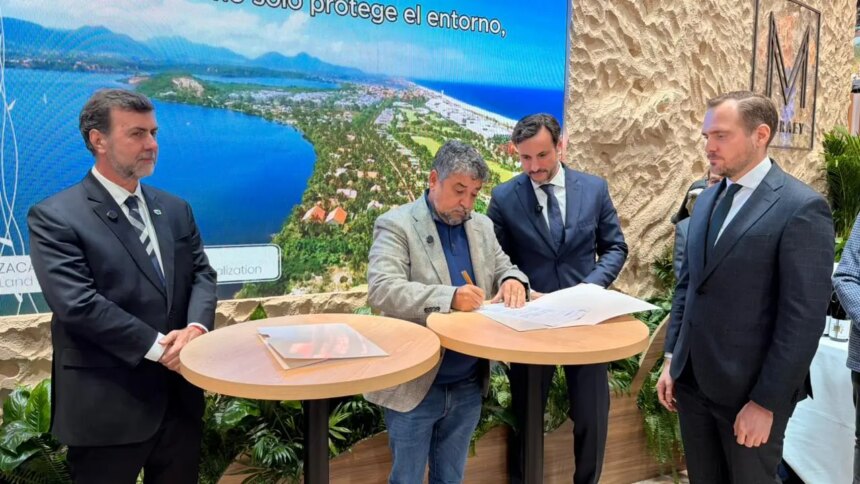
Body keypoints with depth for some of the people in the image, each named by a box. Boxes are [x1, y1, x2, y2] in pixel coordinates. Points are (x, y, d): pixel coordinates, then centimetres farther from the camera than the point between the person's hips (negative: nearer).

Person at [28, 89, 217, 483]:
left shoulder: (174, 209, 10)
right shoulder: (55, 217, -10)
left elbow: (202, 274, 8)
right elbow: (77, 304, -18)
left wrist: (196, 325, -13)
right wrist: (157, 346, -18)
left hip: (180, 396, 6)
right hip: (107, 405, -5)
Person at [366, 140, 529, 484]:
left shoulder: (481, 226, 9)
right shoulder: (396, 224, -10)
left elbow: (503, 268, 14)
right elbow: (381, 290, -21)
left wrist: (512, 280, -11)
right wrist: (448, 297, -32)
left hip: (468, 385, 5)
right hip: (414, 385, -5)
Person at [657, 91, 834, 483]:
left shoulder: (802, 208, -14)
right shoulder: (707, 199, 8)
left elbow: (804, 318, -17)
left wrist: (765, 402, -16)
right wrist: (671, 358, 10)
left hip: (749, 389, -6)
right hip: (693, 380, 6)